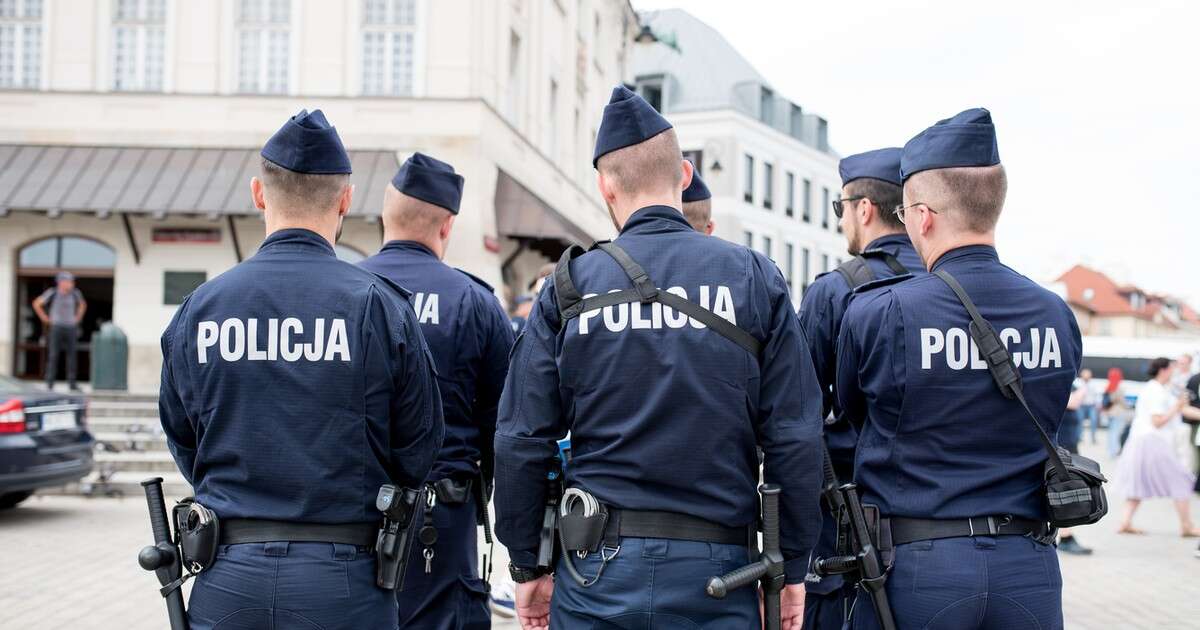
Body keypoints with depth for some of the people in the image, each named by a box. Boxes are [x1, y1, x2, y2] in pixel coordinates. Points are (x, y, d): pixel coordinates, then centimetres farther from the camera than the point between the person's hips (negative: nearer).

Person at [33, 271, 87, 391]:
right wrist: (45, 319, -1)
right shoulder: (52, 293, -8)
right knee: (53, 355, -4)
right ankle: (50, 382, 2)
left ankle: (71, 383, 4)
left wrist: (78, 318, 11)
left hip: (71, 328, 3)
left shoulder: (75, 293, 1)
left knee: (72, 355, -1)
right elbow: (36, 304, 1)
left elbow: (83, 304, 22)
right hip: (56, 328, -3)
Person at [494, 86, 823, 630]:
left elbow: (521, 442, -1)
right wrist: (791, 568, 5)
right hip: (716, 566, 0)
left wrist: (528, 566, 9)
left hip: (600, 568, 0)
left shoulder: (569, 286, -1)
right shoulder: (754, 278, -2)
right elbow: (795, 438, -4)